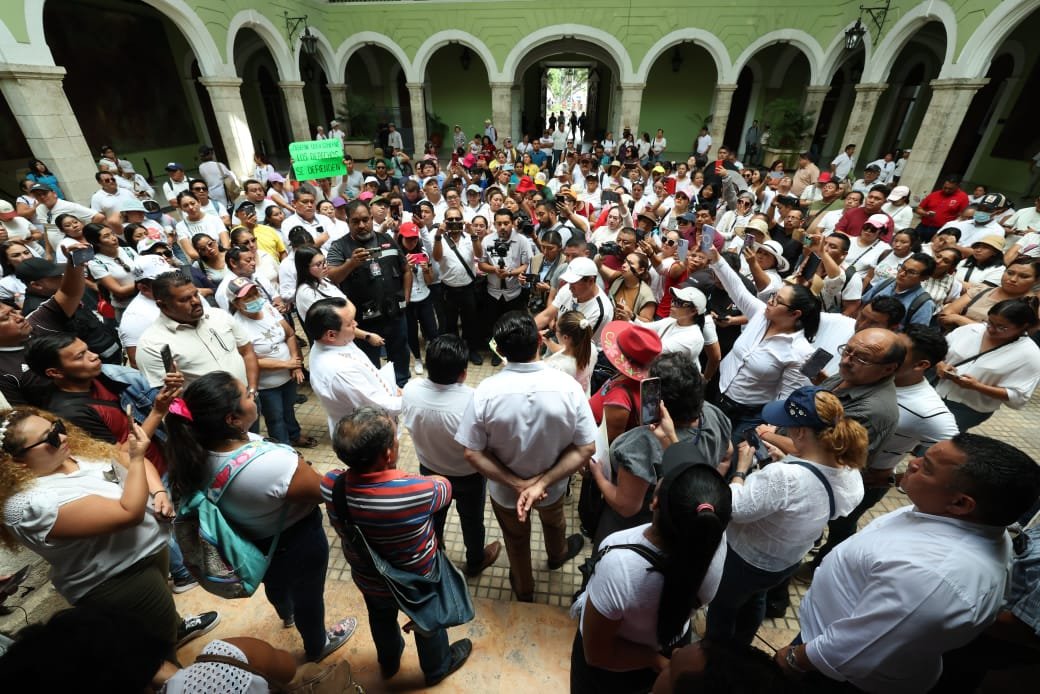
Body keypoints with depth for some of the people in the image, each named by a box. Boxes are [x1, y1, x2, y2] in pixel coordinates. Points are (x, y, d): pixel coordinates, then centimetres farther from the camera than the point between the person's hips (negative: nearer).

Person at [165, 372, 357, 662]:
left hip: (253, 540, 7)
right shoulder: (271, 464, -44)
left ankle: (287, 614, 71)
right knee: (308, 595, 25)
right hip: (297, 541, -6)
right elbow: (321, 491, -25)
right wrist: (299, 463, -11)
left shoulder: (199, 453, -23)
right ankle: (317, 646, 55)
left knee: (275, 581, 38)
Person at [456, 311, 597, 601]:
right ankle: (557, 555, 69)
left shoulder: (486, 391, -29)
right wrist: (542, 483, -21)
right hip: (552, 486, 1)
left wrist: (517, 484, -19)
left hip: (505, 490, -1)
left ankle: (524, 590, 58)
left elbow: (472, 453, -22)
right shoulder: (568, 387, -26)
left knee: (517, 541, 31)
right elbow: (586, 448, -21)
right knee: (553, 520, 37)